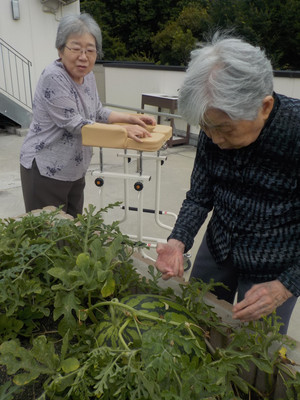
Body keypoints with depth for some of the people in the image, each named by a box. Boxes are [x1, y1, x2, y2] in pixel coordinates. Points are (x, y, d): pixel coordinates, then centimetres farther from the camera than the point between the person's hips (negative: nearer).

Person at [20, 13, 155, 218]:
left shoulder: (88, 75, 3)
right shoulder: (53, 78, -21)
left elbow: (98, 112, 13)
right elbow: (75, 124, -24)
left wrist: (131, 118, -1)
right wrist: (123, 129, -27)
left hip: (75, 169, 7)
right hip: (46, 170, -7)